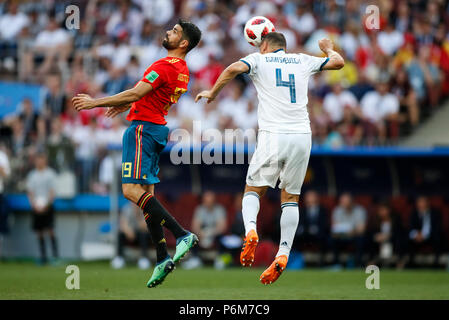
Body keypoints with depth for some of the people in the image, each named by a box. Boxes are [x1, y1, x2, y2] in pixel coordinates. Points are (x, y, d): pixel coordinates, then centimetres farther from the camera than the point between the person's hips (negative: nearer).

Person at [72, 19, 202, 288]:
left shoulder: (166, 65, -15)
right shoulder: (182, 70, 15)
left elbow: (135, 94, -20)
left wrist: (96, 102, -14)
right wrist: (128, 105, 38)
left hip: (143, 126, -10)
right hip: (157, 127, 10)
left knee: (131, 189, -17)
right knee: (147, 194, 9)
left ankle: (182, 235, -24)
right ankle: (162, 259, 3)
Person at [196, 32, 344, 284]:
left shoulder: (259, 59, 9)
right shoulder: (302, 61, 17)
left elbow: (235, 68, -10)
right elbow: (338, 62, 23)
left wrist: (213, 93, 2)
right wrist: (328, 48, 45)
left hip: (273, 136, -3)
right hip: (302, 137, 3)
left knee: (254, 189, 10)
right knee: (291, 197, 12)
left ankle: (250, 230, -19)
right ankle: (283, 254, -4)